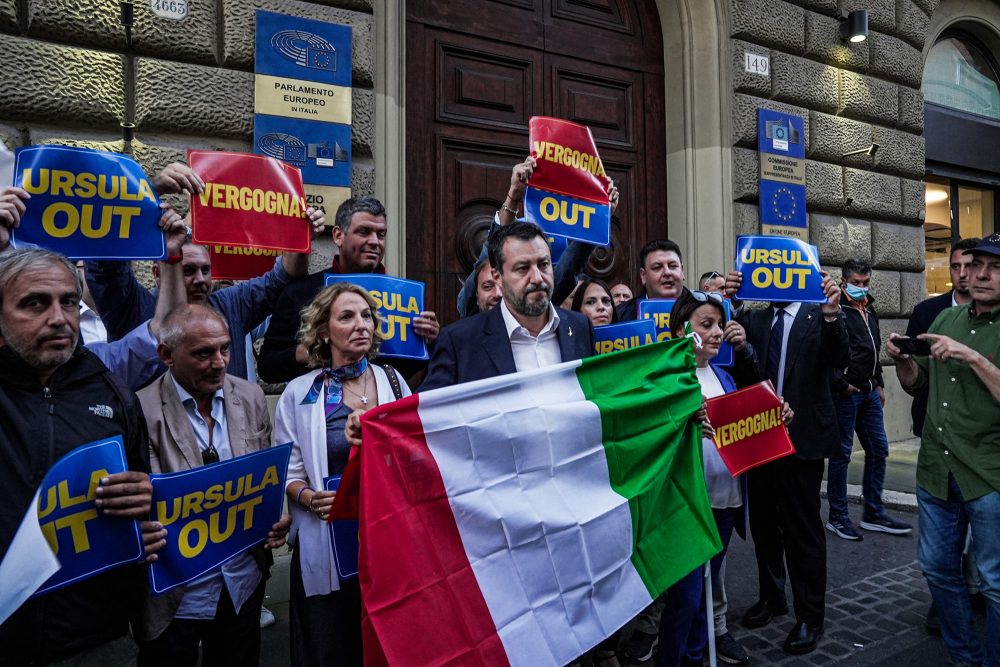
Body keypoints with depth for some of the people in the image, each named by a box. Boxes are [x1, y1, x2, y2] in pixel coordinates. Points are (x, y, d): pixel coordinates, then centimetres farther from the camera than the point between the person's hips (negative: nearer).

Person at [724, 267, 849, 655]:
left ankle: (810, 617, 22)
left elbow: (839, 361, -17)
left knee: (803, 530, 5)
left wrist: (832, 314, -33)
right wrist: (730, 305, -21)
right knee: (763, 524, 17)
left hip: (801, 437, -4)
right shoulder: (754, 317, 6)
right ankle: (771, 597, 36)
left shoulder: (818, 316, -3)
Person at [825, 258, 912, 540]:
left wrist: (879, 384, 20)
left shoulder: (869, 310, 16)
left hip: (869, 393, 9)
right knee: (841, 453, -1)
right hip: (846, 392, -9)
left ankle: (873, 514, 22)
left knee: (878, 450, 11)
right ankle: (837, 517, 10)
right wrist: (841, 384, -17)